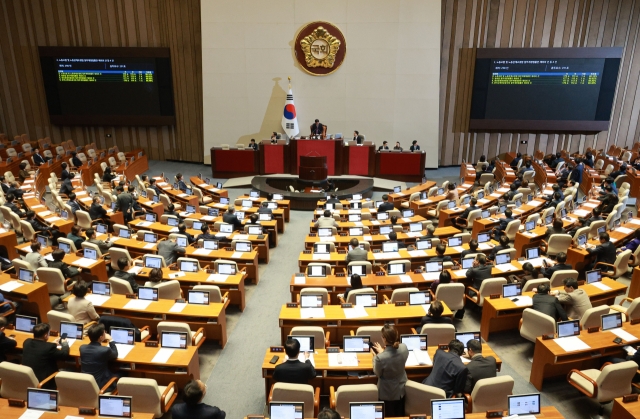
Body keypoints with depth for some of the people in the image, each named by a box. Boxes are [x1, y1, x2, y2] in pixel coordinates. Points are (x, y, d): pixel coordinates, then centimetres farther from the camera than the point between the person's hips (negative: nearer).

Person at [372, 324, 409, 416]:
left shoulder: (380, 358, -38)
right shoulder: (404, 348, -23)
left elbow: (377, 374, -16)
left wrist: (376, 356, -5)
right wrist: (382, 353, 5)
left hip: (387, 394, -4)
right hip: (401, 389, 4)